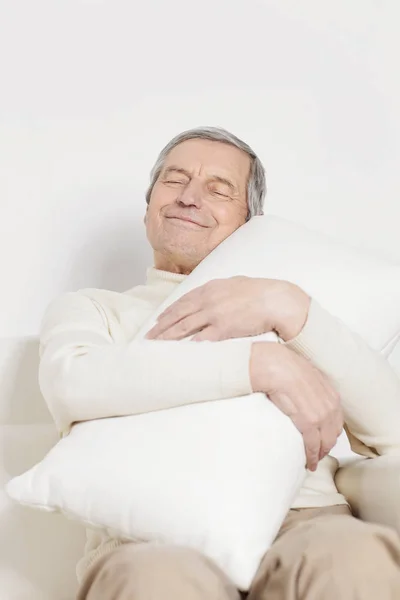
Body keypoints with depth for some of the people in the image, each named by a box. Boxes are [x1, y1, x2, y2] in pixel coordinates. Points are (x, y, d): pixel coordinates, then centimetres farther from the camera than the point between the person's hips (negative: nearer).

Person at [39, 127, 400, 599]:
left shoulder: (288, 308, 24)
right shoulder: (90, 309, 19)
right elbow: (71, 383, -8)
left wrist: (289, 308, -6)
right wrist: (266, 364, -12)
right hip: (150, 537, -1)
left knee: (356, 560, -34)